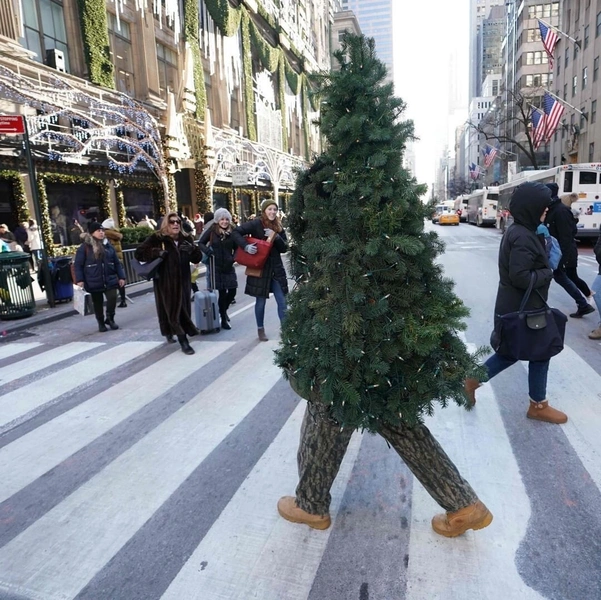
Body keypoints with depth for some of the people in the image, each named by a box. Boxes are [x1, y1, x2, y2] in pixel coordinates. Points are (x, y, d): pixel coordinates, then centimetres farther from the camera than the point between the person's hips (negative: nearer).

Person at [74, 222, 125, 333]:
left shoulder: (108, 246, 8)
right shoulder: (84, 247, -4)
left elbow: (117, 263, 11)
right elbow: (78, 265, -5)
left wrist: (121, 277, 5)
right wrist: (80, 280, -13)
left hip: (110, 280, 3)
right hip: (94, 282, -2)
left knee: (112, 298, -10)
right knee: (97, 303, 8)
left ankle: (110, 318, 14)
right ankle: (101, 323, 26)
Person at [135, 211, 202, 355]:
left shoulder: (186, 239, 8)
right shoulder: (156, 238, -4)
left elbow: (197, 258, 7)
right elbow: (139, 253, -7)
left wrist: (192, 249, -15)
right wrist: (157, 253, -21)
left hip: (182, 281, 5)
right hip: (165, 282, -5)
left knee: (183, 309, 9)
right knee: (172, 310, -3)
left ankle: (170, 333, 31)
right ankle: (183, 341, 1)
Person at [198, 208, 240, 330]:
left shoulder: (232, 231, 0)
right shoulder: (212, 230, -6)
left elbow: (236, 248, 8)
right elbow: (200, 243, 2)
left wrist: (234, 258, -8)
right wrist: (207, 250, -17)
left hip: (228, 266, 3)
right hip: (216, 266, -2)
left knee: (232, 291, 4)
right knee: (222, 292, 0)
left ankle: (223, 310, 35)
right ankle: (224, 319, 15)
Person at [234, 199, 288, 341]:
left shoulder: (278, 227, 7)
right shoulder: (256, 224, -7)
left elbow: (284, 248, 3)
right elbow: (237, 232, -13)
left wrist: (276, 237, -13)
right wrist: (246, 246, -26)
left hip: (276, 268, 4)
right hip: (260, 268, -4)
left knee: (282, 302, 2)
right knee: (261, 301, 8)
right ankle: (260, 329, 25)